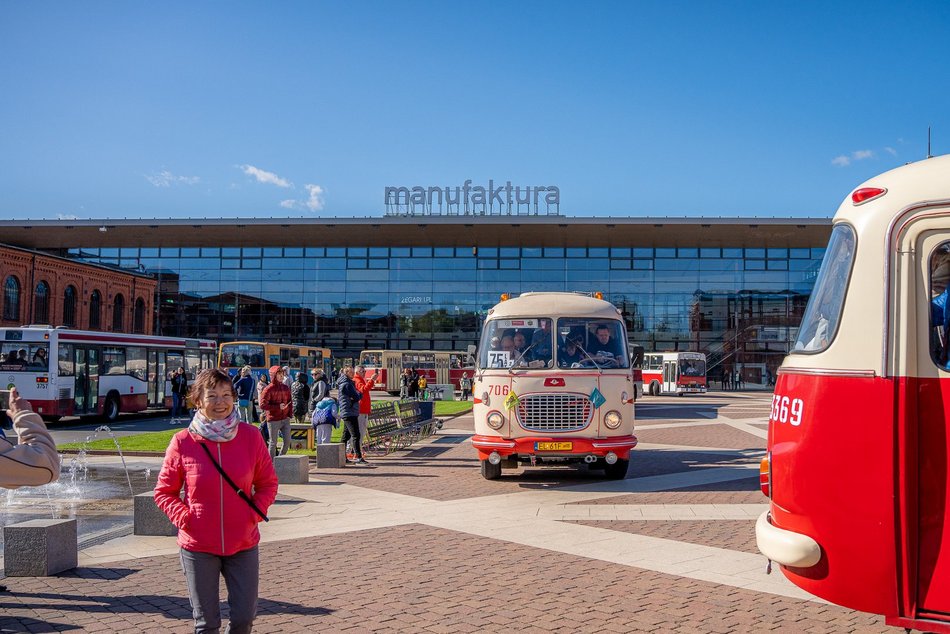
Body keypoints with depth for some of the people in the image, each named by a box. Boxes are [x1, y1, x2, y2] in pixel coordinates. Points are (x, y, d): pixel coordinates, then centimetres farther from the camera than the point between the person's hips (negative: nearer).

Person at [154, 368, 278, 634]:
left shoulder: (250, 436, -4)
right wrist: (184, 518, -12)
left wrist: (256, 512, -9)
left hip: (243, 544, 1)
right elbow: (164, 492, 3)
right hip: (198, 547, -1)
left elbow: (267, 483, 7)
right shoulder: (183, 442, -8)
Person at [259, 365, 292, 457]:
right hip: (273, 420, -5)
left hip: (285, 419, 5)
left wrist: (289, 415, 5)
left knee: (287, 441, 3)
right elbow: (263, 405, -14)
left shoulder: (285, 388, 10)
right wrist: (278, 407, -19)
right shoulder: (269, 389, -8)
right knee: (273, 443, 2)